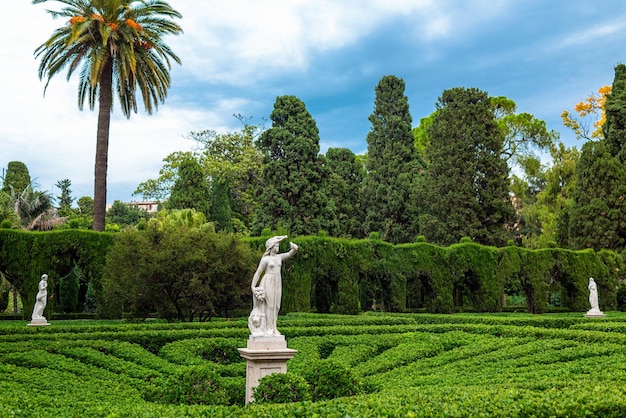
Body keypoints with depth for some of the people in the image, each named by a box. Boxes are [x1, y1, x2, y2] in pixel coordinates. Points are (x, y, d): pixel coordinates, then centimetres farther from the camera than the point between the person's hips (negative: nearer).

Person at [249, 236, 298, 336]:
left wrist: (294, 248, -25)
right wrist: (253, 287, -8)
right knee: (268, 305, -6)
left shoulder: (279, 257, 9)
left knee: (274, 306, 7)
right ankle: (267, 329, -1)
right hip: (268, 283, -6)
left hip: (277, 284, 6)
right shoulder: (265, 259, -6)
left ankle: (272, 328, 14)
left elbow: (291, 253, -2)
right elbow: (257, 273, -5)